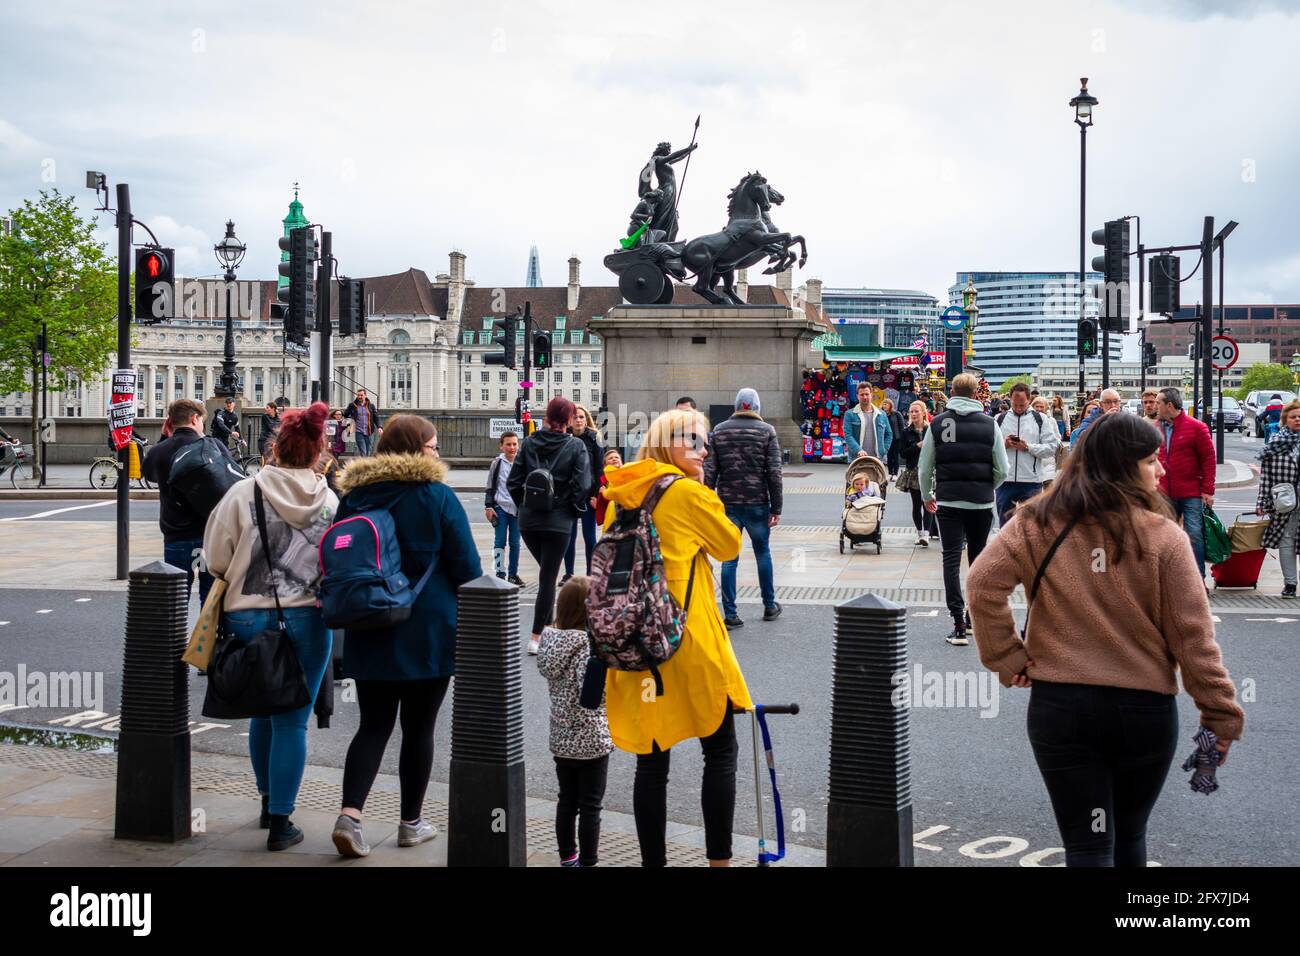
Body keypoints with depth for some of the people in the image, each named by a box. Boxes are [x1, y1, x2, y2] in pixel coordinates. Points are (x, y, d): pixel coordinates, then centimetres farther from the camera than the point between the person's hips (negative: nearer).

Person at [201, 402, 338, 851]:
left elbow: (216, 559, -1)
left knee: (262, 712, 19)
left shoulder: (245, 493, -7)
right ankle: (280, 822, 6)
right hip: (308, 620, 0)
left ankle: (268, 802, 34)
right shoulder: (331, 502, -1)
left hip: (249, 618, 1)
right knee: (292, 721, 5)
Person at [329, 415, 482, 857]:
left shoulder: (354, 496, 5)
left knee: (373, 724, 8)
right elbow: (466, 566, -7)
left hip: (368, 633, 4)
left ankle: (350, 813, -9)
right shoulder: (437, 495, -8)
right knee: (419, 726, 8)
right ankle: (411, 822, 17)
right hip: (429, 631, -4)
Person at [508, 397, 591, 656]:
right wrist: (576, 509, 4)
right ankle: (537, 636, 2)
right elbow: (582, 486, -13)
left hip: (528, 520, 3)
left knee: (546, 572, 22)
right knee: (548, 577, 3)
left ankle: (547, 625, 23)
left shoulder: (529, 443, 1)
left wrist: (523, 505, 14)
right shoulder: (576, 447, -7)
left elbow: (513, 482, 1)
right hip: (558, 521, -3)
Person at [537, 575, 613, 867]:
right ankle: (587, 861, 10)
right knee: (590, 807, 4)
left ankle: (568, 857, 29)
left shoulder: (552, 639, 1)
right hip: (591, 741, -7)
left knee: (566, 801, 18)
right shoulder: (590, 645, -22)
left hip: (560, 739, 7)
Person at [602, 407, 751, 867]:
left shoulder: (619, 496, 8)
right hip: (688, 643, -6)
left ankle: (653, 860, 14)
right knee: (720, 751, 8)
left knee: (651, 758, 9)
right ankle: (718, 859, 10)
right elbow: (730, 545, 4)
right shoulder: (688, 492, -10)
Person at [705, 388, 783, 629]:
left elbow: (709, 470, 0)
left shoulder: (719, 431, 3)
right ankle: (770, 606, 25)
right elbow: (774, 472, -6)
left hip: (728, 503, 1)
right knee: (763, 553, 15)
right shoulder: (766, 431, -2)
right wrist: (776, 508, -2)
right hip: (757, 503, -1)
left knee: (729, 558, 4)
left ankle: (730, 613, 3)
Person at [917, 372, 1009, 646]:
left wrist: (927, 497, 19)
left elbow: (924, 468, 2)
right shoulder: (990, 425, -1)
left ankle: (959, 624, -9)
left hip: (948, 501, -1)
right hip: (982, 503, 1)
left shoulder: (937, 424, -1)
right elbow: (1002, 470, 1)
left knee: (951, 559, -1)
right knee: (978, 559, 16)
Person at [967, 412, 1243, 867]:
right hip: (1145, 708, 0)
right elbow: (1193, 634, -7)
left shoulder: (1038, 523, -4)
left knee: (1088, 845, 5)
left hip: (1059, 706, 0)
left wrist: (1006, 658, -3)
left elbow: (983, 584, -13)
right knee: (1129, 838, 21)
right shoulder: (1162, 535, -8)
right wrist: (1222, 715, 0)